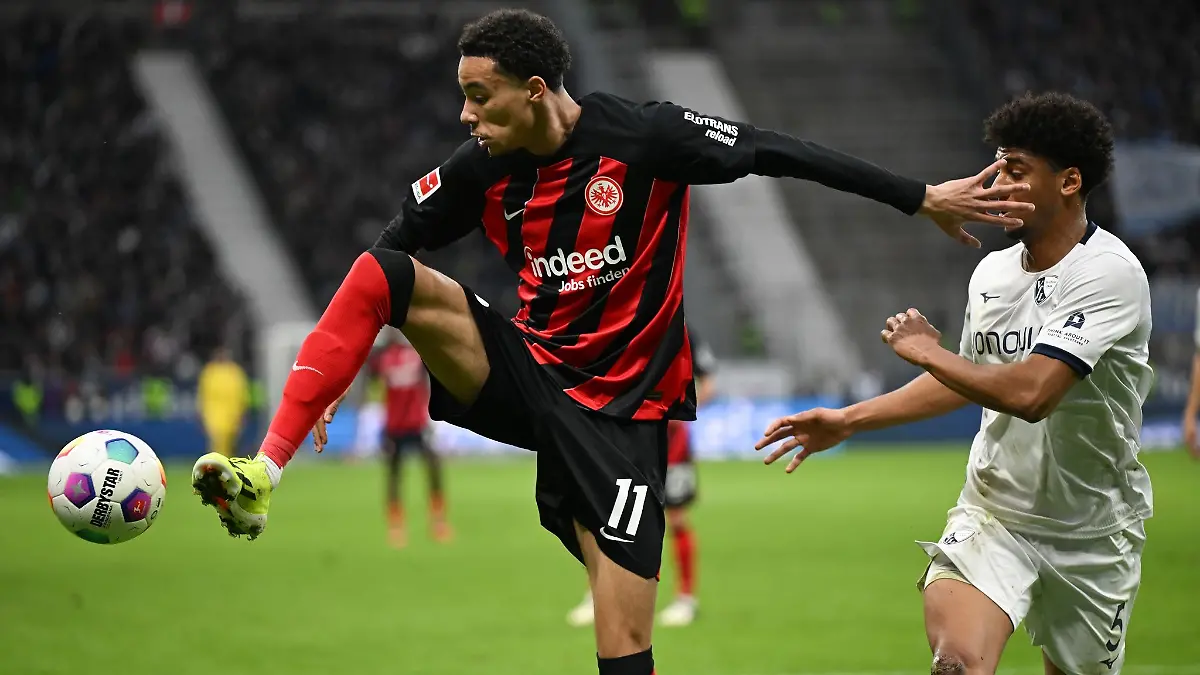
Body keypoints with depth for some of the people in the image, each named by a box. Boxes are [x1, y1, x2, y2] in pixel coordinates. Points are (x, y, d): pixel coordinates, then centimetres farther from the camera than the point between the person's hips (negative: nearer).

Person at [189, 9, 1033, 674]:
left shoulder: (644, 138, -14)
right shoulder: (481, 170, -3)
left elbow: (781, 153, -11)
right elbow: (393, 248, 8)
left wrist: (923, 197, -11)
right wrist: (331, 375, 9)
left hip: (617, 409, -3)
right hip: (522, 375, 3)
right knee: (383, 275, -20)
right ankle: (265, 476, -25)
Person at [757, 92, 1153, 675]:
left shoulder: (1110, 273, -20)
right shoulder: (991, 272, 3)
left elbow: (1029, 393, -30)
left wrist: (923, 348, -15)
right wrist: (847, 420, 17)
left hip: (1090, 536, -4)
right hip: (993, 513, 4)